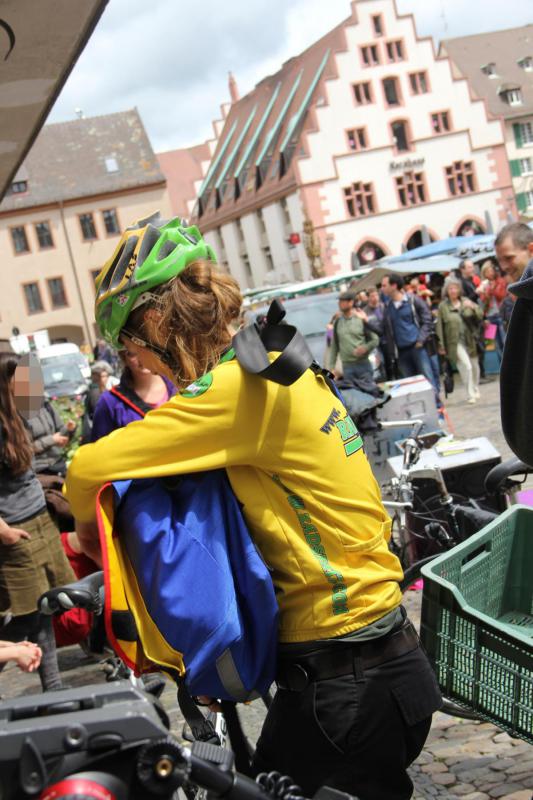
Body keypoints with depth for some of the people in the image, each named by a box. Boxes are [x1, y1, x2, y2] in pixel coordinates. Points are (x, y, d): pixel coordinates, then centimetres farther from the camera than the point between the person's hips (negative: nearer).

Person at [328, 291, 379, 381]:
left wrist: (365, 348, -17)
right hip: (347, 366, 2)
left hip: (363, 364, -2)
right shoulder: (337, 322, 8)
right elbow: (334, 346, 11)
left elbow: (375, 340, 1)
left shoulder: (362, 319, -2)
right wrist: (332, 367, 7)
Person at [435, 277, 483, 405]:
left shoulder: (466, 301, 5)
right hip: (455, 342, -4)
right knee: (466, 366, -16)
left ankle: (476, 390, 33)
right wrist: (441, 345, -3)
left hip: (470, 340, 4)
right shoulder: (443, 306, -2)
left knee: (474, 366, 13)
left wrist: (473, 307, -16)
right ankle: (470, 395, -6)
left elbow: (480, 315, 4)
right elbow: (440, 326, -1)